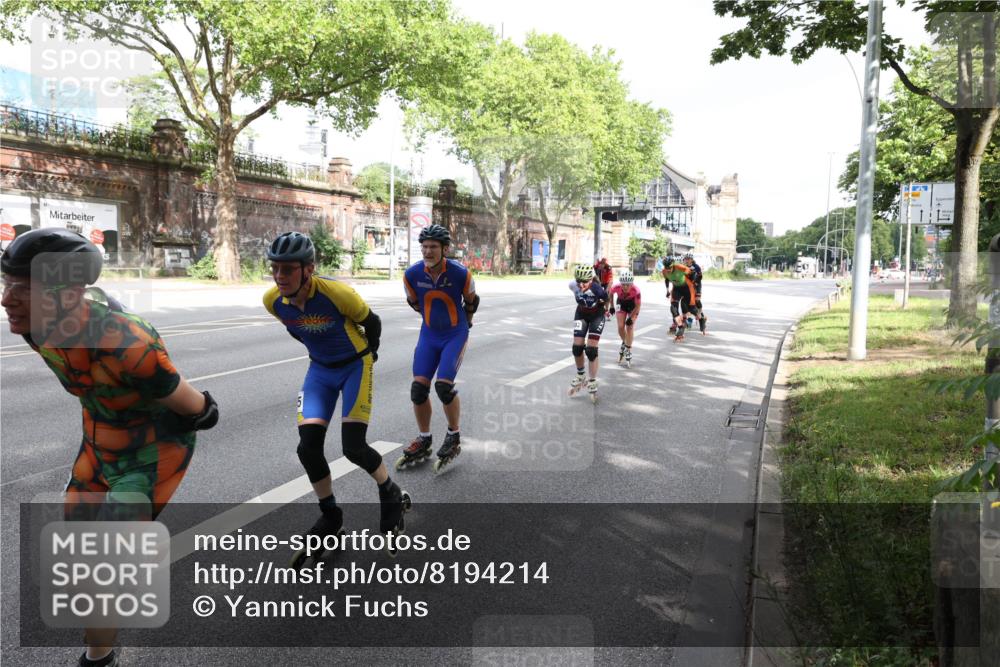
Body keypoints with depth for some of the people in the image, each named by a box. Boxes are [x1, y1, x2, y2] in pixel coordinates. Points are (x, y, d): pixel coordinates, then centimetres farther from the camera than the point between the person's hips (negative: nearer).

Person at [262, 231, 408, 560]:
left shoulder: (336, 293, -30)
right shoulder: (272, 301, -14)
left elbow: (371, 321, -11)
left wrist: (369, 354, 5)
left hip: (354, 366, -4)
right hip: (320, 370, 5)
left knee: (353, 447, -13)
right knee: (308, 447, -8)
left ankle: (392, 496, 17)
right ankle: (330, 518, 15)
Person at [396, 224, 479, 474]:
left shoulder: (461, 274, -20)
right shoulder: (412, 275, -14)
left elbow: (471, 301, 2)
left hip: (455, 335, -3)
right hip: (428, 335, 3)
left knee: (444, 385, -17)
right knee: (418, 387, -4)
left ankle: (454, 437, 6)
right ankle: (423, 441, 15)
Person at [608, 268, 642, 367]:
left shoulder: (636, 291, -38)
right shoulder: (616, 288, -33)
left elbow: (638, 306, -23)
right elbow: (611, 294, -6)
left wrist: (631, 317, -24)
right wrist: (611, 307, -1)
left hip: (633, 306, -2)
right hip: (621, 304, 2)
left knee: (630, 327, -10)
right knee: (621, 327, -4)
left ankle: (628, 351, -2)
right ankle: (624, 342, 26)